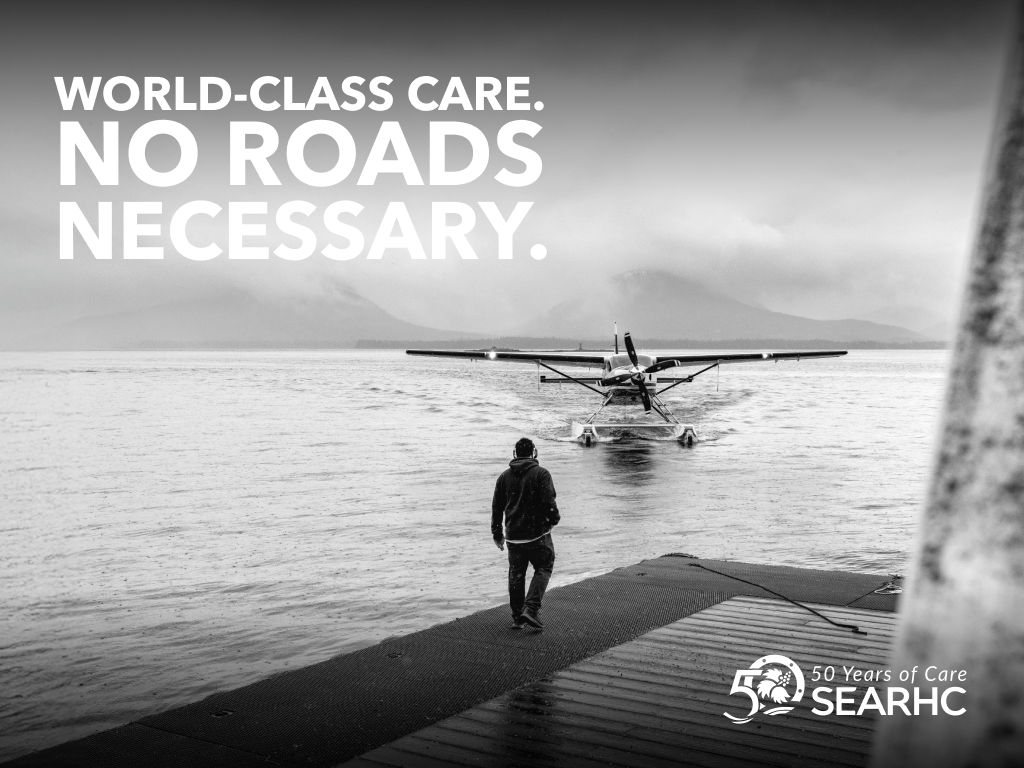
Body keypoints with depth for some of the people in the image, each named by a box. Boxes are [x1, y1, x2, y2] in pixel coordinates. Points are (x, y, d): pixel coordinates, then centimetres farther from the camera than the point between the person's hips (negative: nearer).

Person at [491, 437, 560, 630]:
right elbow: (549, 502, -15)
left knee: (516, 575, 13)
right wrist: (553, 519, 5)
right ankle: (531, 609, -8)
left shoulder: (504, 476, 7)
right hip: (538, 534, -4)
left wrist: (497, 534, 17)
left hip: (513, 535, 4)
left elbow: (496, 507, 9)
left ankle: (517, 617, 17)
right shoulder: (541, 474, -9)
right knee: (543, 569, 8)